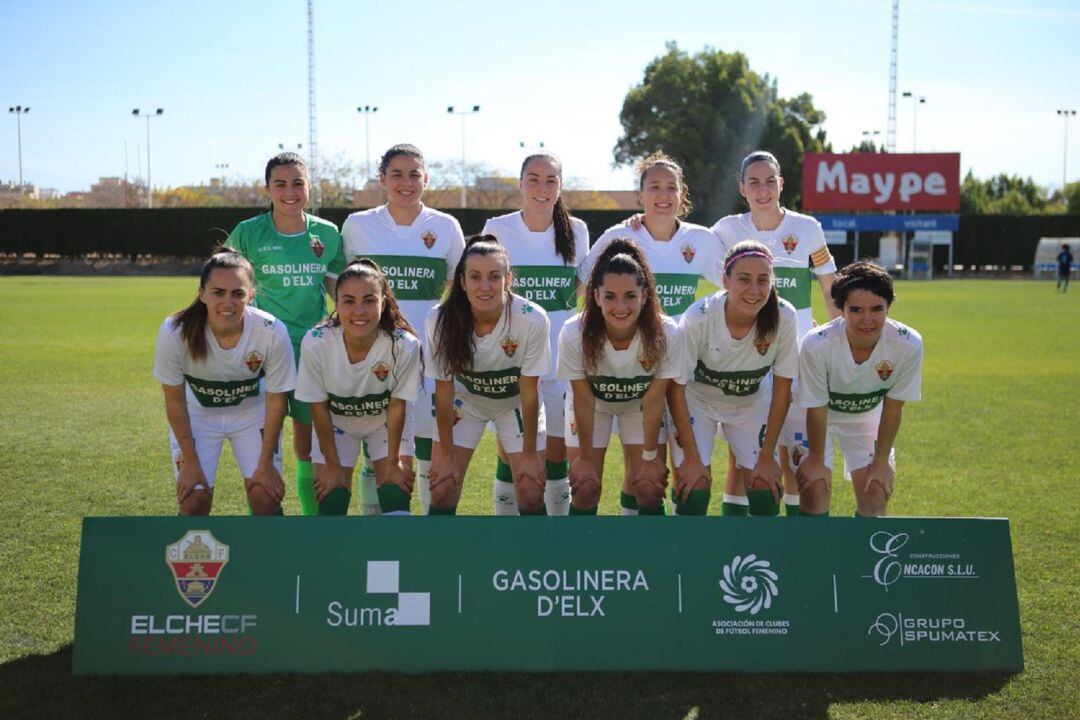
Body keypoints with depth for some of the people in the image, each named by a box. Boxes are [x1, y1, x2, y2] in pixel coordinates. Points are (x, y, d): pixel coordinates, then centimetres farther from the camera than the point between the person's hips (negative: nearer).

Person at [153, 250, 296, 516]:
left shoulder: (272, 332, -29)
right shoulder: (174, 331, -29)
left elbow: (276, 399, -14)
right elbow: (175, 401, -14)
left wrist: (265, 464, -10)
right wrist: (190, 463, -11)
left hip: (252, 411, 0)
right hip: (197, 412, 0)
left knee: (266, 497, -9)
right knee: (194, 499, -9)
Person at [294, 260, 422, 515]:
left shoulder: (405, 345, -32)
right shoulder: (316, 343, -30)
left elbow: (397, 406, -17)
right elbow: (319, 407, -17)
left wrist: (393, 462, -9)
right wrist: (332, 466, -10)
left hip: (387, 423, 0)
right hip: (336, 424, 0)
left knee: (396, 500, -8)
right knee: (330, 500, -4)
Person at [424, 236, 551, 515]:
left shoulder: (533, 319, -32)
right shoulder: (440, 320, -28)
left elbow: (529, 392, -21)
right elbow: (443, 391, -17)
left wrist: (529, 453, -13)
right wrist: (446, 454, -12)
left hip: (516, 403, -1)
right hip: (464, 400, 1)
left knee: (531, 494, -7)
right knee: (442, 491, -6)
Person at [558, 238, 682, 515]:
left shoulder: (666, 334, -34)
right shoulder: (574, 334, -35)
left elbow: (654, 401, -21)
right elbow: (583, 400, -21)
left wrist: (650, 456, -12)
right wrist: (585, 457, -11)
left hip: (641, 402, 1)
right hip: (592, 401, 0)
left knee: (648, 487, -6)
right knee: (585, 488, -6)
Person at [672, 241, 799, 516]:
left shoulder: (784, 317, -26)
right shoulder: (698, 317, -32)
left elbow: (782, 388, -14)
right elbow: (676, 388, -20)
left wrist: (767, 456, -12)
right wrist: (691, 457, -18)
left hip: (752, 401, 2)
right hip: (698, 399, -2)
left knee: (766, 492, -8)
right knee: (693, 489, -14)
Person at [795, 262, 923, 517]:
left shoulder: (908, 345, -30)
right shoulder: (817, 345, -37)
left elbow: (892, 407, -15)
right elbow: (816, 409, -22)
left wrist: (881, 461, -8)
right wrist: (816, 459, -10)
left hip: (867, 415, 2)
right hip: (819, 413, -2)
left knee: (876, 493, -2)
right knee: (815, 491, -12)